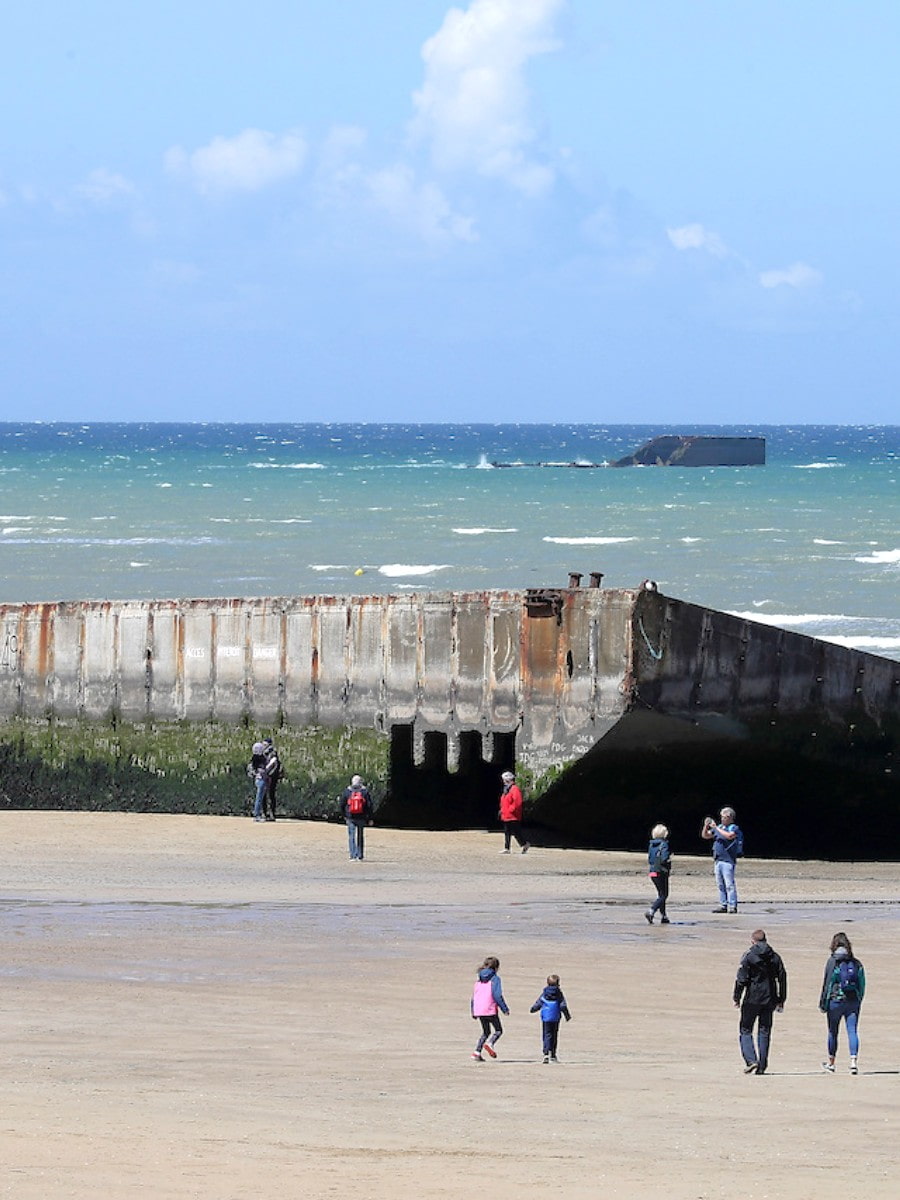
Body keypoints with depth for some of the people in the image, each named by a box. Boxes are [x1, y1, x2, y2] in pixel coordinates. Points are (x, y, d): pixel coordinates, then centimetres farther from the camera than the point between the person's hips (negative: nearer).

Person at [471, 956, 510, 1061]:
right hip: (490, 1010, -6)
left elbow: (474, 996, 16)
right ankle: (490, 1044, -21)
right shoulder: (495, 978, -6)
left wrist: (473, 1012, 23)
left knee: (486, 1032, 18)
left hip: (479, 1010, 6)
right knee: (498, 1030, 6)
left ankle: (477, 1051, 4)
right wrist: (505, 1009, -8)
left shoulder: (479, 979, 14)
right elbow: (497, 995, -14)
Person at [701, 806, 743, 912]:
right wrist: (706, 826, -1)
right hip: (718, 860, 7)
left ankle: (732, 906, -8)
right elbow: (705, 836, 18)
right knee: (721, 885, 8)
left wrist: (716, 828, -20)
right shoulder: (719, 827, 17)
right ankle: (723, 905, 12)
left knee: (729, 884, -9)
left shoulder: (734, 828, -3)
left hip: (728, 860, -7)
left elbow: (729, 836, -24)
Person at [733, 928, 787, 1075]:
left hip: (752, 999, -4)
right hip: (769, 1000, 4)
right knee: (764, 1032, 9)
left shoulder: (749, 957, -7)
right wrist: (781, 1001, 15)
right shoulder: (775, 957, 7)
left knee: (746, 1030, 5)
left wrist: (737, 998, -2)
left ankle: (750, 1060, -12)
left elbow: (741, 979, -10)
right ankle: (762, 1066, 8)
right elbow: (782, 979, 9)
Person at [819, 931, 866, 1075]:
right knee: (852, 1032, -1)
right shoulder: (856, 963, 4)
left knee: (833, 1032, 12)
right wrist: (859, 1000, 17)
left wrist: (822, 1004, -2)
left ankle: (831, 1063, 23)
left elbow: (827, 983, -8)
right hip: (853, 1002, 2)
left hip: (835, 1000, -2)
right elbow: (862, 984, 6)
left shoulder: (832, 962, -7)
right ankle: (853, 1061, -17)